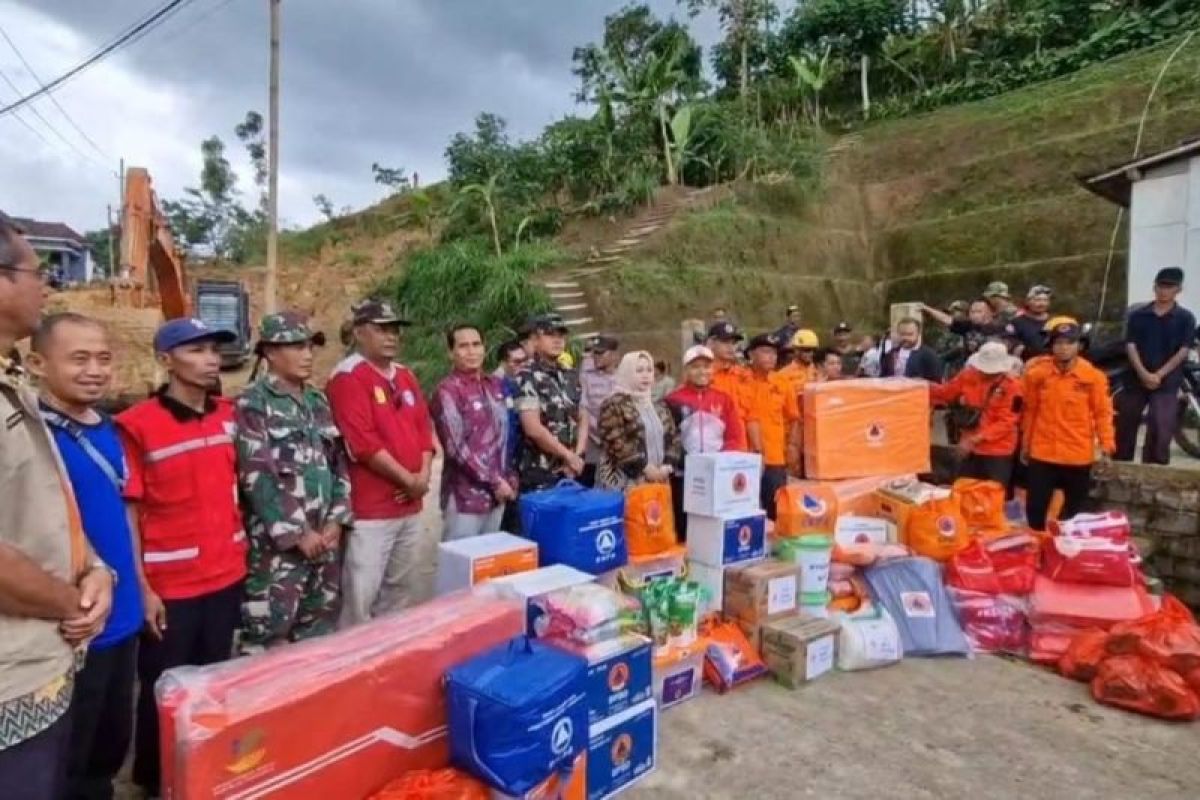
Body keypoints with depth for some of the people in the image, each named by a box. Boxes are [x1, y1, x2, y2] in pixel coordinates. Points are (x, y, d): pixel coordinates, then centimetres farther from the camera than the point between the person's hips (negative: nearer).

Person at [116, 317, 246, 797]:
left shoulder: (229, 416, 2)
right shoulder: (137, 425, -14)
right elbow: (127, 512, -12)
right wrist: (142, 588, -13)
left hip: (226, 577, 5)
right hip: (170, 587, -5)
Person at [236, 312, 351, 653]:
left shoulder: (319, 401, 12)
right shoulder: (253, 404, -7)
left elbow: (340, 463, 12)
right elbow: (256, 476, -14)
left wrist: (337, 520, 1)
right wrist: (297, 533, -13)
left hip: (325, 537, 6)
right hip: (278, 543, -6)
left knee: (319, 633, 15)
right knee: (268, 636, -1)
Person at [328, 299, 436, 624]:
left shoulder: (405, 376, 14)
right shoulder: (348, 377, -11)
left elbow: (424, 427, 15)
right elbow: (363, 444, -18)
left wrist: (424, 474, -1)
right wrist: (408, 480, -12)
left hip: (409, 507, 8)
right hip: (369, 511, -8)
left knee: (407, 592, 18)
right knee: (360, 597, -1)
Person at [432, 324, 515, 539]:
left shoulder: (495, 386, 10)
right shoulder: (448, 391, -12)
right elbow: (456, 448, -17)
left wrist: (509, 476, 11)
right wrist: (494, 481, -14)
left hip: (496, 493, 7)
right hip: (465, 497, -7)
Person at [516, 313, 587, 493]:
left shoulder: (571, 377, 12)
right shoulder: (527, 378, -10)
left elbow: (582, 419, 16)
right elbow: (533, 428, -18)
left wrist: (577, 455, 0)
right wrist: (568, 456, -10)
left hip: (569, 472, 7)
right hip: (539, 475, -6)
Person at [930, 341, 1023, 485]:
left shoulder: (1012, 386, -14)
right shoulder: (968, 376, -2)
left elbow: (1005, 423, -17)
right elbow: (945, 393, 12)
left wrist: (977, 438, -24)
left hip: (998, 453, -4)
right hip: (969, 448, 5)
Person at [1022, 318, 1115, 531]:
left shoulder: (1093, 376, -6)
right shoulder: (1037, 373, -3)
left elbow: (1102, 412, -3)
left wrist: (1106, 443, -12)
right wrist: (1026, 444, 11)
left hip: (1078, 457, -1)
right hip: (1042, 454, 1)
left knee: (1073, 512, 14)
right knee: (1035, 510, 6)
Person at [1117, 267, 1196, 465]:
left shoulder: (1185, 318, 2)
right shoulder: (1137, 315, 5)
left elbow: (1183, 351, -4)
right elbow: (1130, 346, -3)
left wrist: (1159, 375, -14)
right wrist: (1143, 373, -16)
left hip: (1167, 382, -2)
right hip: (1136, 378, 2)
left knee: (1160, 431, -9)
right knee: (1124, 427, 8)